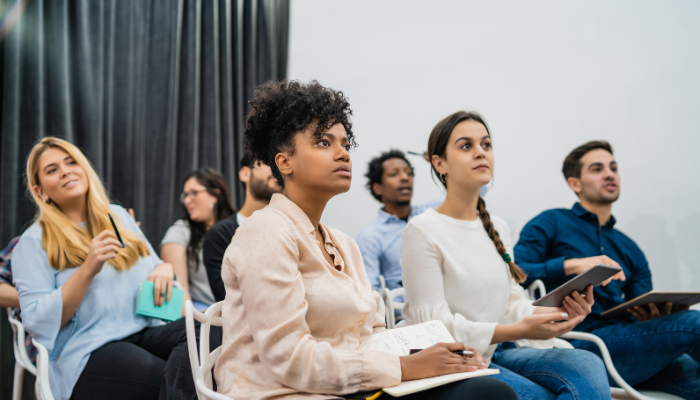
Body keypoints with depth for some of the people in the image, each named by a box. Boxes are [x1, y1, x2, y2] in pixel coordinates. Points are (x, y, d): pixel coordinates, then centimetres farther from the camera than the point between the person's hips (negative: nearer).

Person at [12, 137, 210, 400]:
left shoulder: (119, 216, 20)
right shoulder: (33, 242, 4)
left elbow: (153, 268, 26)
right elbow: (37, 323, -5)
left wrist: (165, 269, 1)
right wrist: (87, 270, -16)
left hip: (146, 331, 6)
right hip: (89, 351, -5)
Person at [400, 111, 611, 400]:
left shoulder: (498, 228, 13)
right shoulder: (422, 232, -10)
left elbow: (512, 304, 13)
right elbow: (434, 325, -15)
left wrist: (559, 312, -9)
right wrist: (519, 330, -23)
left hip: (496, 353, 6)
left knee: (587, 365, -19)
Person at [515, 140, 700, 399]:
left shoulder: (630, 250, 26)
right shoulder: (552, 223, 9)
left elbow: (643, 317, 19)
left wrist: (655, 316, -5)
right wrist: (571, 265, -18)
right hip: (580, 343, -5)